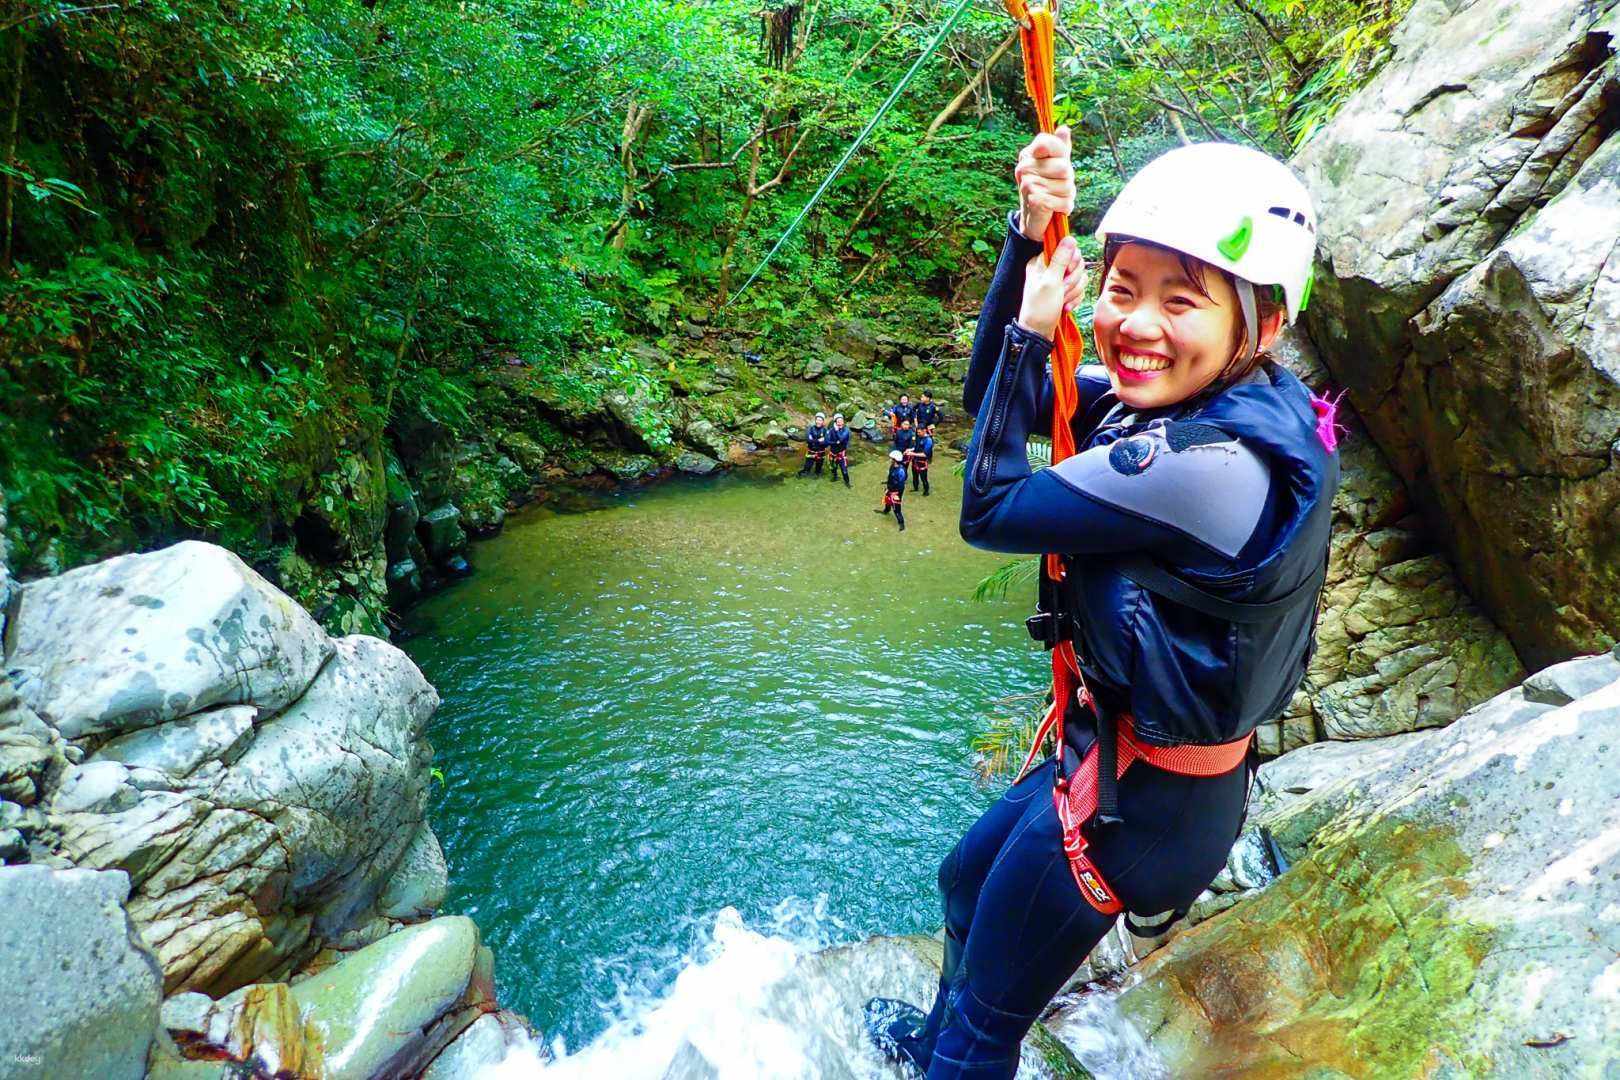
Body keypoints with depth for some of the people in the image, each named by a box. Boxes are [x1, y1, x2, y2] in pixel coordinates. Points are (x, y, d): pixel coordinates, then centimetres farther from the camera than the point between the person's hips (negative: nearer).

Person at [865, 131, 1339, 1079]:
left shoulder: (1211, 466, -32)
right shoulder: (1193, 399, -4)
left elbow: (990, 509, -23)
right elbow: (994, 391, 1)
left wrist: (1033, 327, -16)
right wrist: (1031, 239, -11)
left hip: (1137, 795, -10)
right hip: (1126, 748, 10)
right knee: (965, 880, 32)